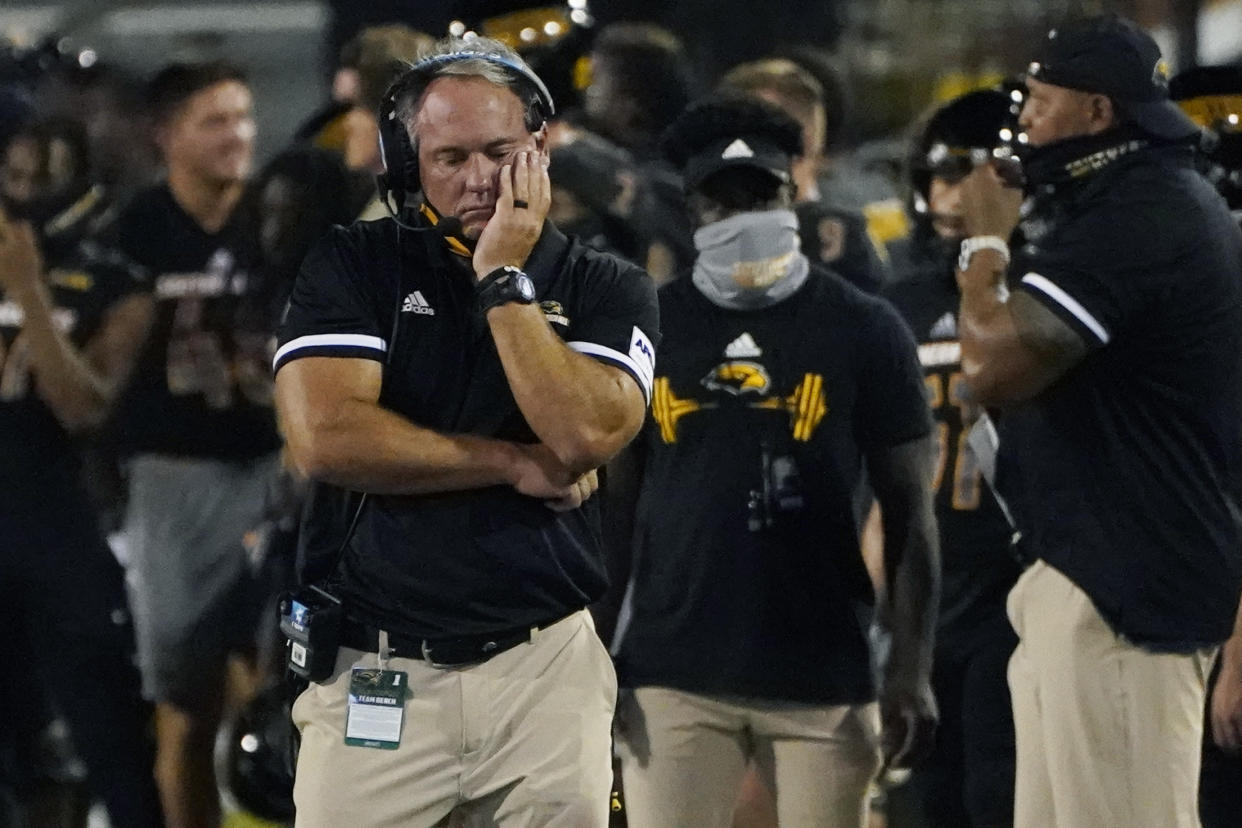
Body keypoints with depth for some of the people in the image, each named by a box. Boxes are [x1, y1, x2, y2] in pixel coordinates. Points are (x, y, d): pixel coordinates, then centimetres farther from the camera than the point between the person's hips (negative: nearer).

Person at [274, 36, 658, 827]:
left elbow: (585, 436, -13)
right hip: (376, 670, -1)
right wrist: (518, 465, -8)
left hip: (544, 667, 1)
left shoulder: (606, 289, 5)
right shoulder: (354, 267, 2)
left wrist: (504, 281, -10)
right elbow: (325, 436, -12)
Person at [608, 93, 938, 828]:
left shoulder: (865, 331, 2)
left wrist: (913, 668, -5)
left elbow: (910, 513, 3)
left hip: (824, 676, -1)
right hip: (674, 673, 1)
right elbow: (611, 504, 10)